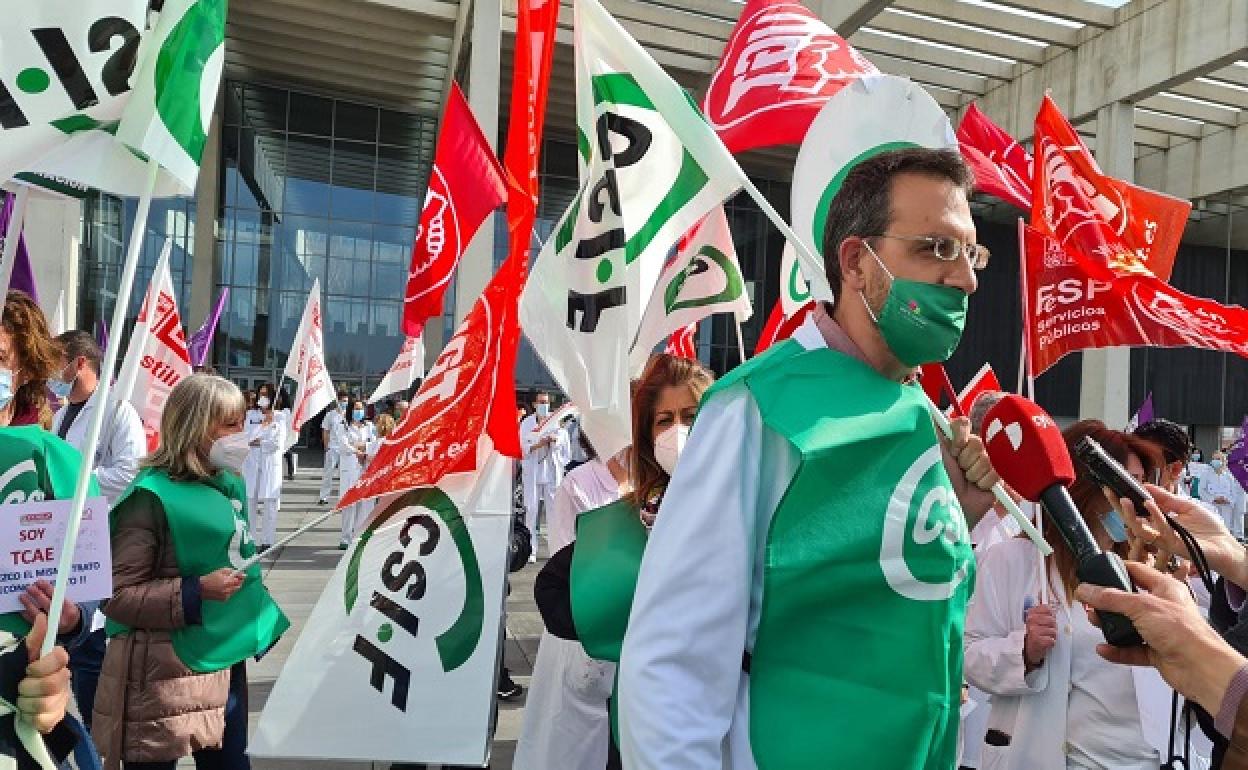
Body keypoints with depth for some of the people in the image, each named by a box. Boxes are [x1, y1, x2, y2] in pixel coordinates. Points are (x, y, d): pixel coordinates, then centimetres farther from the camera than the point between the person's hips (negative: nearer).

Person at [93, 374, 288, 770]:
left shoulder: (229, 484, 6)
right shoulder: (152, 496, -16)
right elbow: (115, 595, -16)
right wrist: (196, 592, -24)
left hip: (226, 659, 7)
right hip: (166, 672, -7)